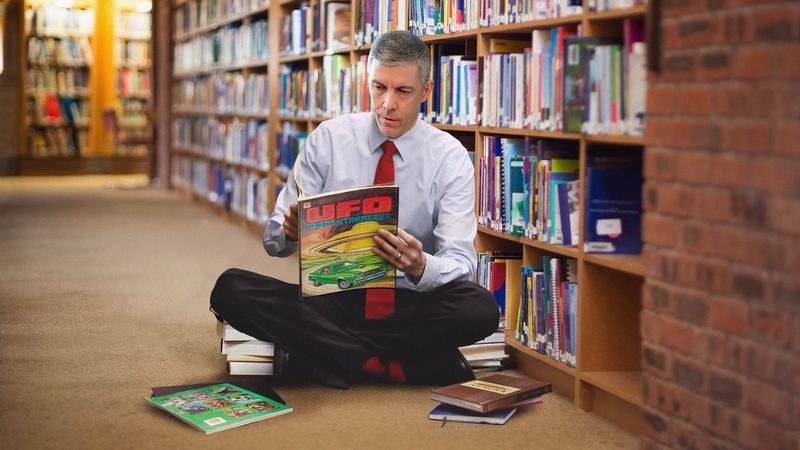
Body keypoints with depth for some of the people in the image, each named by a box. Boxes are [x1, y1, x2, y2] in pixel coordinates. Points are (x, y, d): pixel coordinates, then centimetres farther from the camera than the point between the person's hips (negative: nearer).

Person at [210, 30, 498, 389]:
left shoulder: (450, 158, -4)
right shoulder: (329, 139, -1)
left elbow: (460, 263, -11)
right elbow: (273, 240, -2)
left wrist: (420, 266, -34)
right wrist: (289, 229, -27)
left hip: (409, 305, -1)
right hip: (330, 299, 1)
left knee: (480, 308, -32)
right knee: (231, 289, -24)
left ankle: (315, 349, -20)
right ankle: (392, 363, -22)